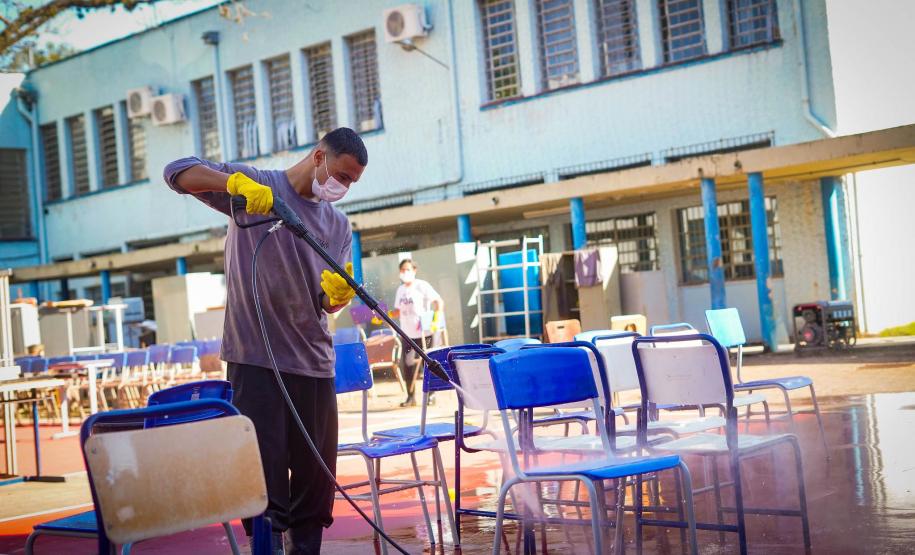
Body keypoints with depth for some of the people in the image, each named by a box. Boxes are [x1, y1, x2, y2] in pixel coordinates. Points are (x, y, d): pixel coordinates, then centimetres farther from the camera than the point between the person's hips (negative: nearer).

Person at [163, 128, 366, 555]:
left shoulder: (339, 226, 14)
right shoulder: (256, 186, 0)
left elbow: (329, 303, 11)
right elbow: (178, 172, -10)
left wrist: (337, 294, -14)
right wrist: (237, 182, -27)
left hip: (314, 360, 5)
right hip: (257, 357, -5)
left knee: (317, 469, 9)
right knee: (266, 469, -6)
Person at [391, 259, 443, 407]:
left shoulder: (422, 286, -6)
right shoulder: (400, 290, 12)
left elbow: (439, 302, -9)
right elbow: (398, 311, 19)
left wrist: (436, 321, -20)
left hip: (423, 333, -5)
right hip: (407, 334, 5)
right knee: (406, 364, -2)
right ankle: (411, 397, 8)